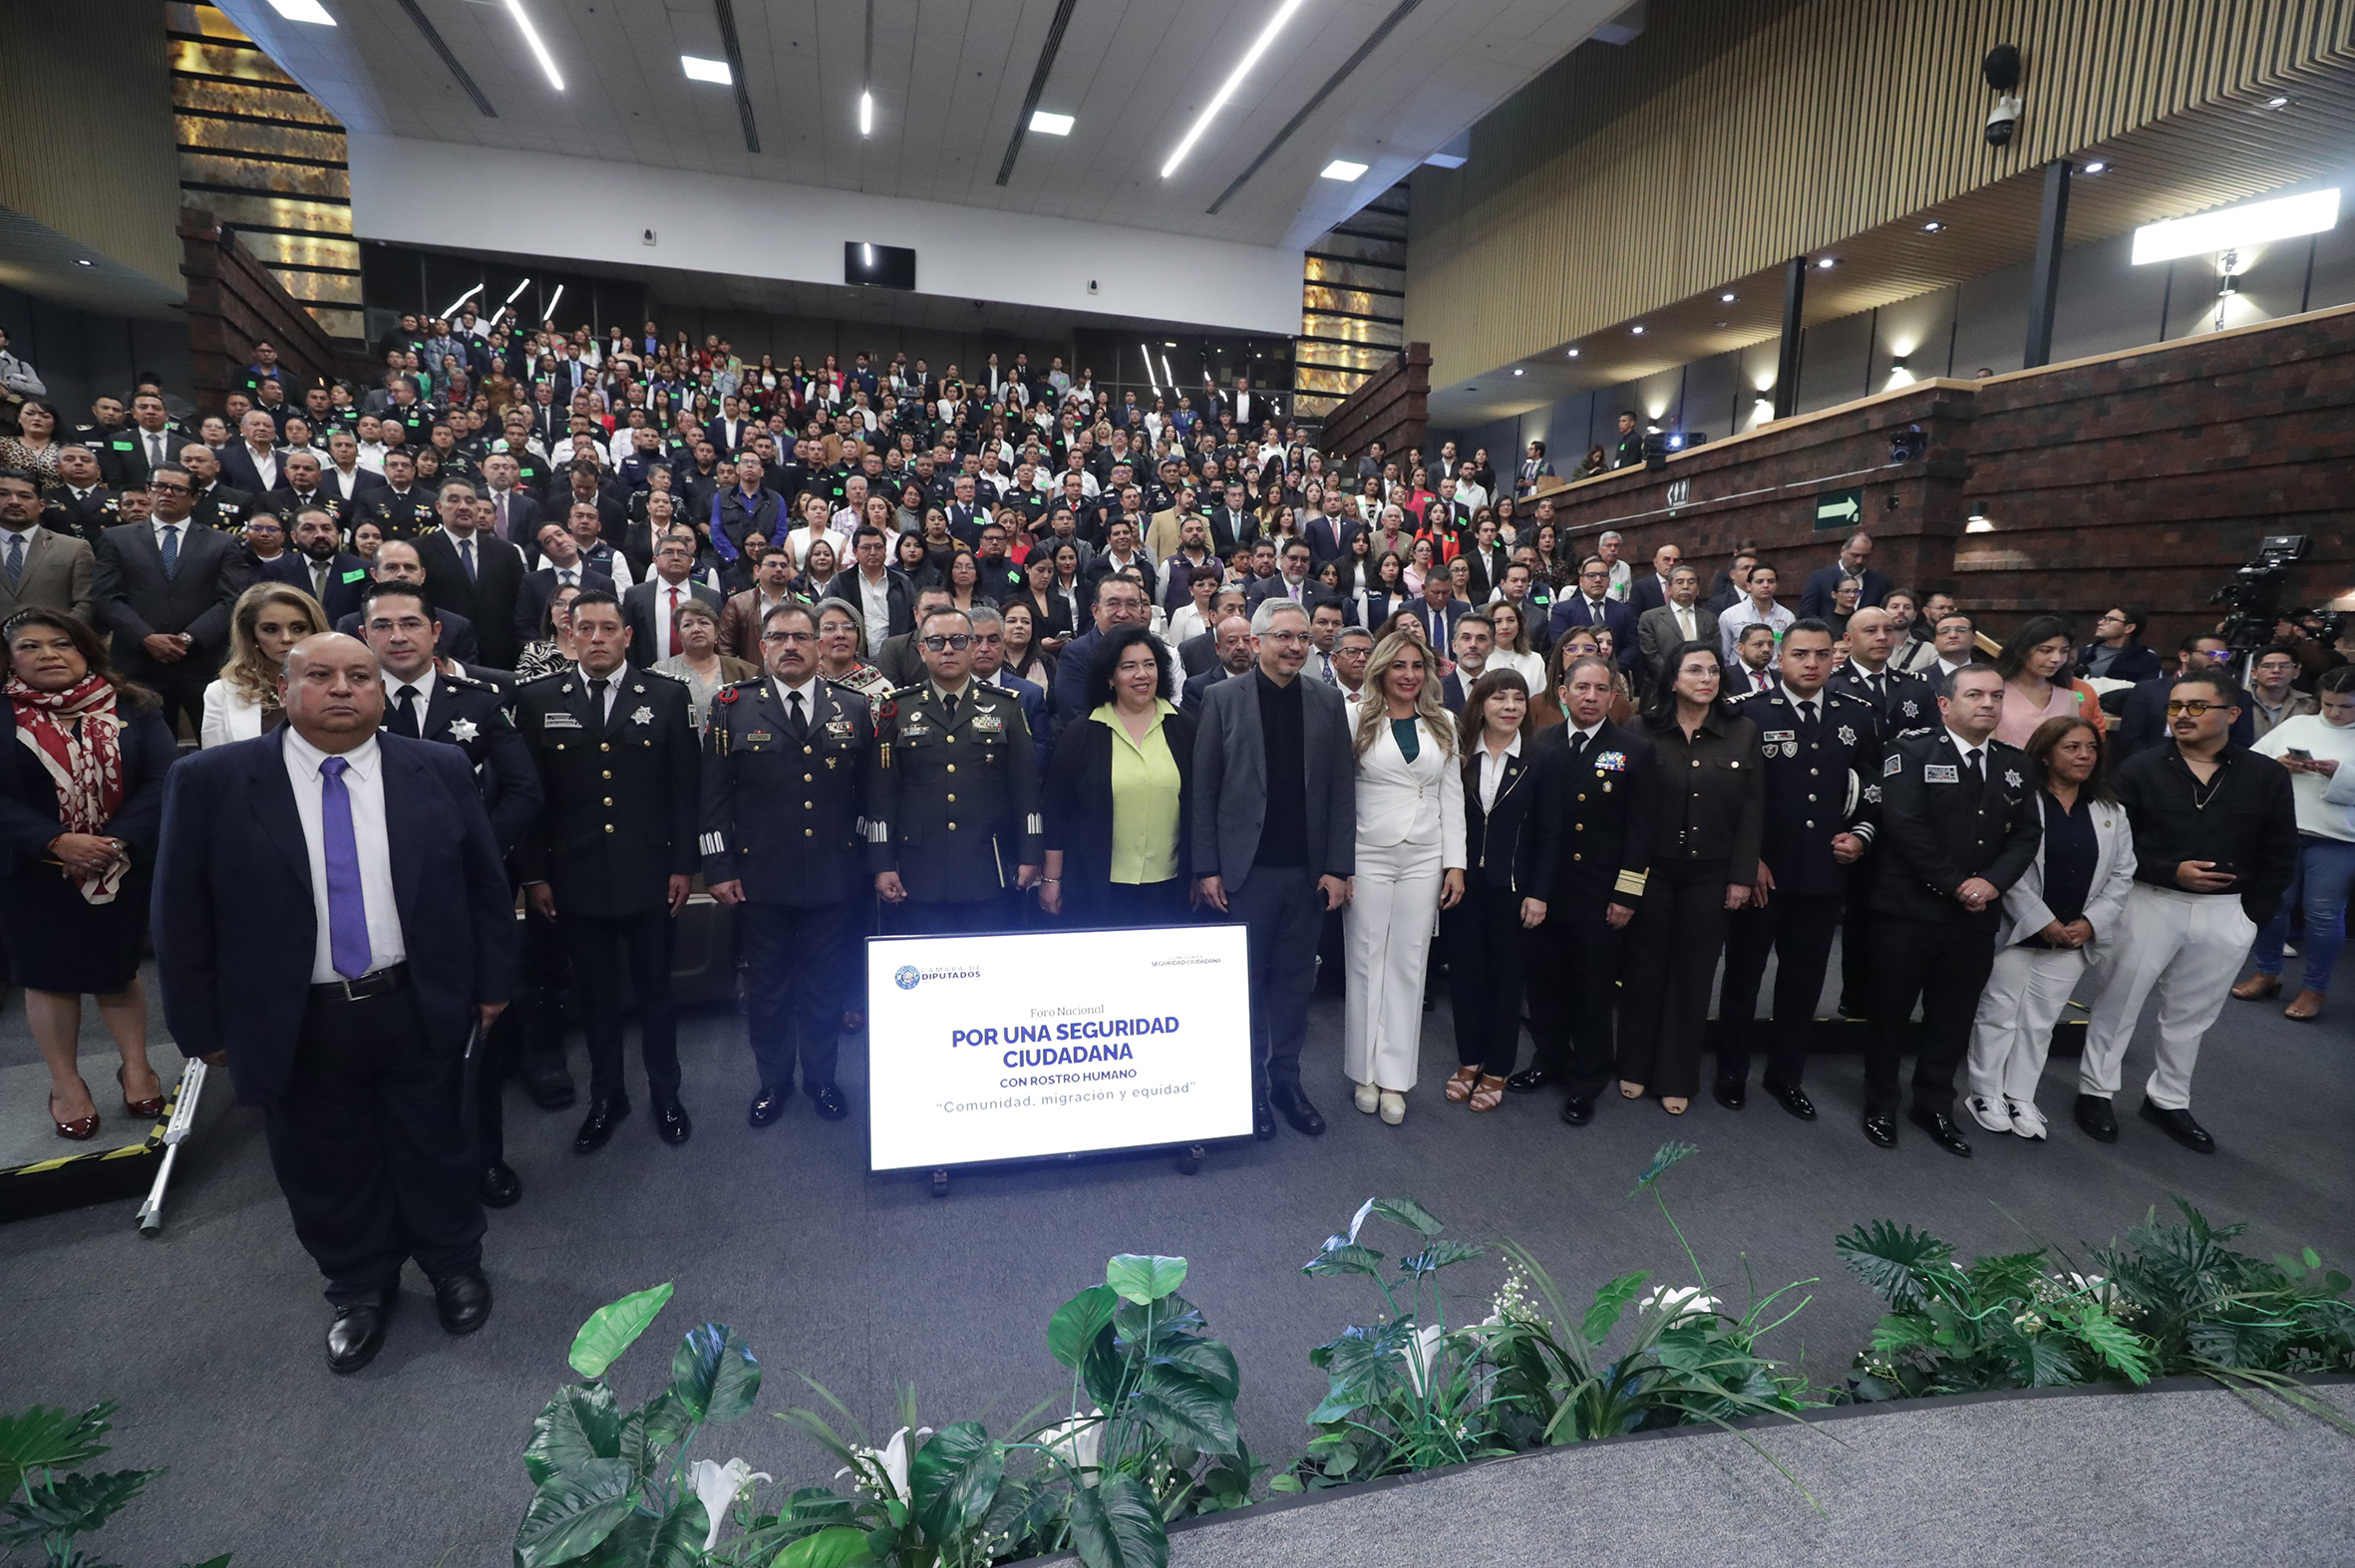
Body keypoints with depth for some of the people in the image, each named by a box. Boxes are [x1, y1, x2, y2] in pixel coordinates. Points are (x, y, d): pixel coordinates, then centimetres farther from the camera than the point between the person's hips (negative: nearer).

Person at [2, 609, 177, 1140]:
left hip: (125, 870, 1)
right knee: (50, 976, 12)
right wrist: (55, 842, -22)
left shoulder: (130, 706, -3)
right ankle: (66, 1085, 28)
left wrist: (118, 840, -20)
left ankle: (136, 1068, 30)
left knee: (119, 969, 15)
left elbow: (164, 778, -10)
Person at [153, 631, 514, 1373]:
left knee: (436, 1150, 17)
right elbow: (183, 914, -1)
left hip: (421, 1010, 0)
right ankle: (359, 1290, 42)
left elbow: (485, 882, 2)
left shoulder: (439, 770, -5)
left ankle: (455, 1266, 41)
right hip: (296, 1027, 0)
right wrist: (202, 1026, 0)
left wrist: (491, 981, 3)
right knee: (327, 1171, 17)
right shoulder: (210, 782, -7)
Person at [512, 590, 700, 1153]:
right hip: (576, 879, 1)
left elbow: (685, 786, 0)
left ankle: (666, 1094, 28)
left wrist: (683, 864, -3)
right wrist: (533, 873, 0)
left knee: (656, 991, 11)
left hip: (650, 876, -1)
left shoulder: (666, 696, 0)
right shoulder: (538, 700, 1)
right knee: (595, 995, 13)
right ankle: (606, 1096, 31)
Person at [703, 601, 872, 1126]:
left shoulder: (853, 708, 4)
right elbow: (713, 793, 0)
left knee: (825, 985, 14)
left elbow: (869, 791, 5)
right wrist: (718, 867, -4)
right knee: (767, 987, 13)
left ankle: (821, 1077, 32)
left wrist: (872, 862, 3)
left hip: (835, 879, 1)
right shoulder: (732, 706, 1)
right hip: (761, 879, -1)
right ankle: (773, 1079, 33)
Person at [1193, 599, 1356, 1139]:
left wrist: (1338, 867, -2)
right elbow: (1203, 790, -3)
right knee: (1246, 982, 8)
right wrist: (1207, 868, -7)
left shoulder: (1328, 701, 5)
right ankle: (1251, 1087, 23)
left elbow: (1341, 790, 4)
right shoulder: (1222, 698, -2)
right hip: (1246, 868, -2)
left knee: (1293, 982, 12)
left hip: (1308, 871, 2)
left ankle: (1286, 1080, 26)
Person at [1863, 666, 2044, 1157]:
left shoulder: (2017, 765, 11)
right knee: (1891, 1013, 7)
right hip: (1909, 910, -5)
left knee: (1954, 1019, 14)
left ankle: (1934, 1106, 30)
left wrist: (1992, 881, -12)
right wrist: (1956, 886, -15)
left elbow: (2027, 834, 6)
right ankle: (1880, 1105, 23)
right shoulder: (1911, 751, -7)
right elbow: (1905, 825, -15)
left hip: (1978, 916, 5)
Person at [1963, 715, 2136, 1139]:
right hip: (2017, 930, -5)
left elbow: (2121, 874, 7)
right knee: (1999, 1013, 5)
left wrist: (2091, 922, -5)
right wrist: (2042, 921, -15)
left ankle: (2020, 1098, 23)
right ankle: (1986, 1095, 17)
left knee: (2040, 1021, 13)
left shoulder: (2110, 811, 8)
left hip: (2074, 938, 5)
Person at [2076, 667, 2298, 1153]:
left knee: (2191, 1014, 14)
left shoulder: (2267, 776, 2)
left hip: (2226, 915, 2)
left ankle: (2168, 1101, 29)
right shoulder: (2141, 769, -5)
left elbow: (2280, 857, 7)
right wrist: (2171, 872, -18)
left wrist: (2253, 914, 1)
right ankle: (2095, 1091, 20)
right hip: (2150, 904, -2)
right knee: (2117, 1003, 5)